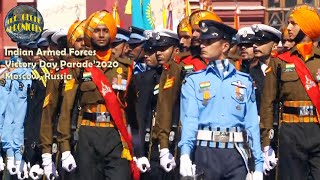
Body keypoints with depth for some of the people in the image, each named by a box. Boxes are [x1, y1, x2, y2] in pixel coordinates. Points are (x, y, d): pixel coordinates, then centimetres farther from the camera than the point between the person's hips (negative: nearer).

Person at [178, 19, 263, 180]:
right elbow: (189, 119, -5)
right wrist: (185, 154, -22)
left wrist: (258, 164, 1)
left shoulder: (244, 81, 11)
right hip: (206, 152, 0)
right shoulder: (194, 81, 8)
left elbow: (252, 123, 7)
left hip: (236, 153, 1)